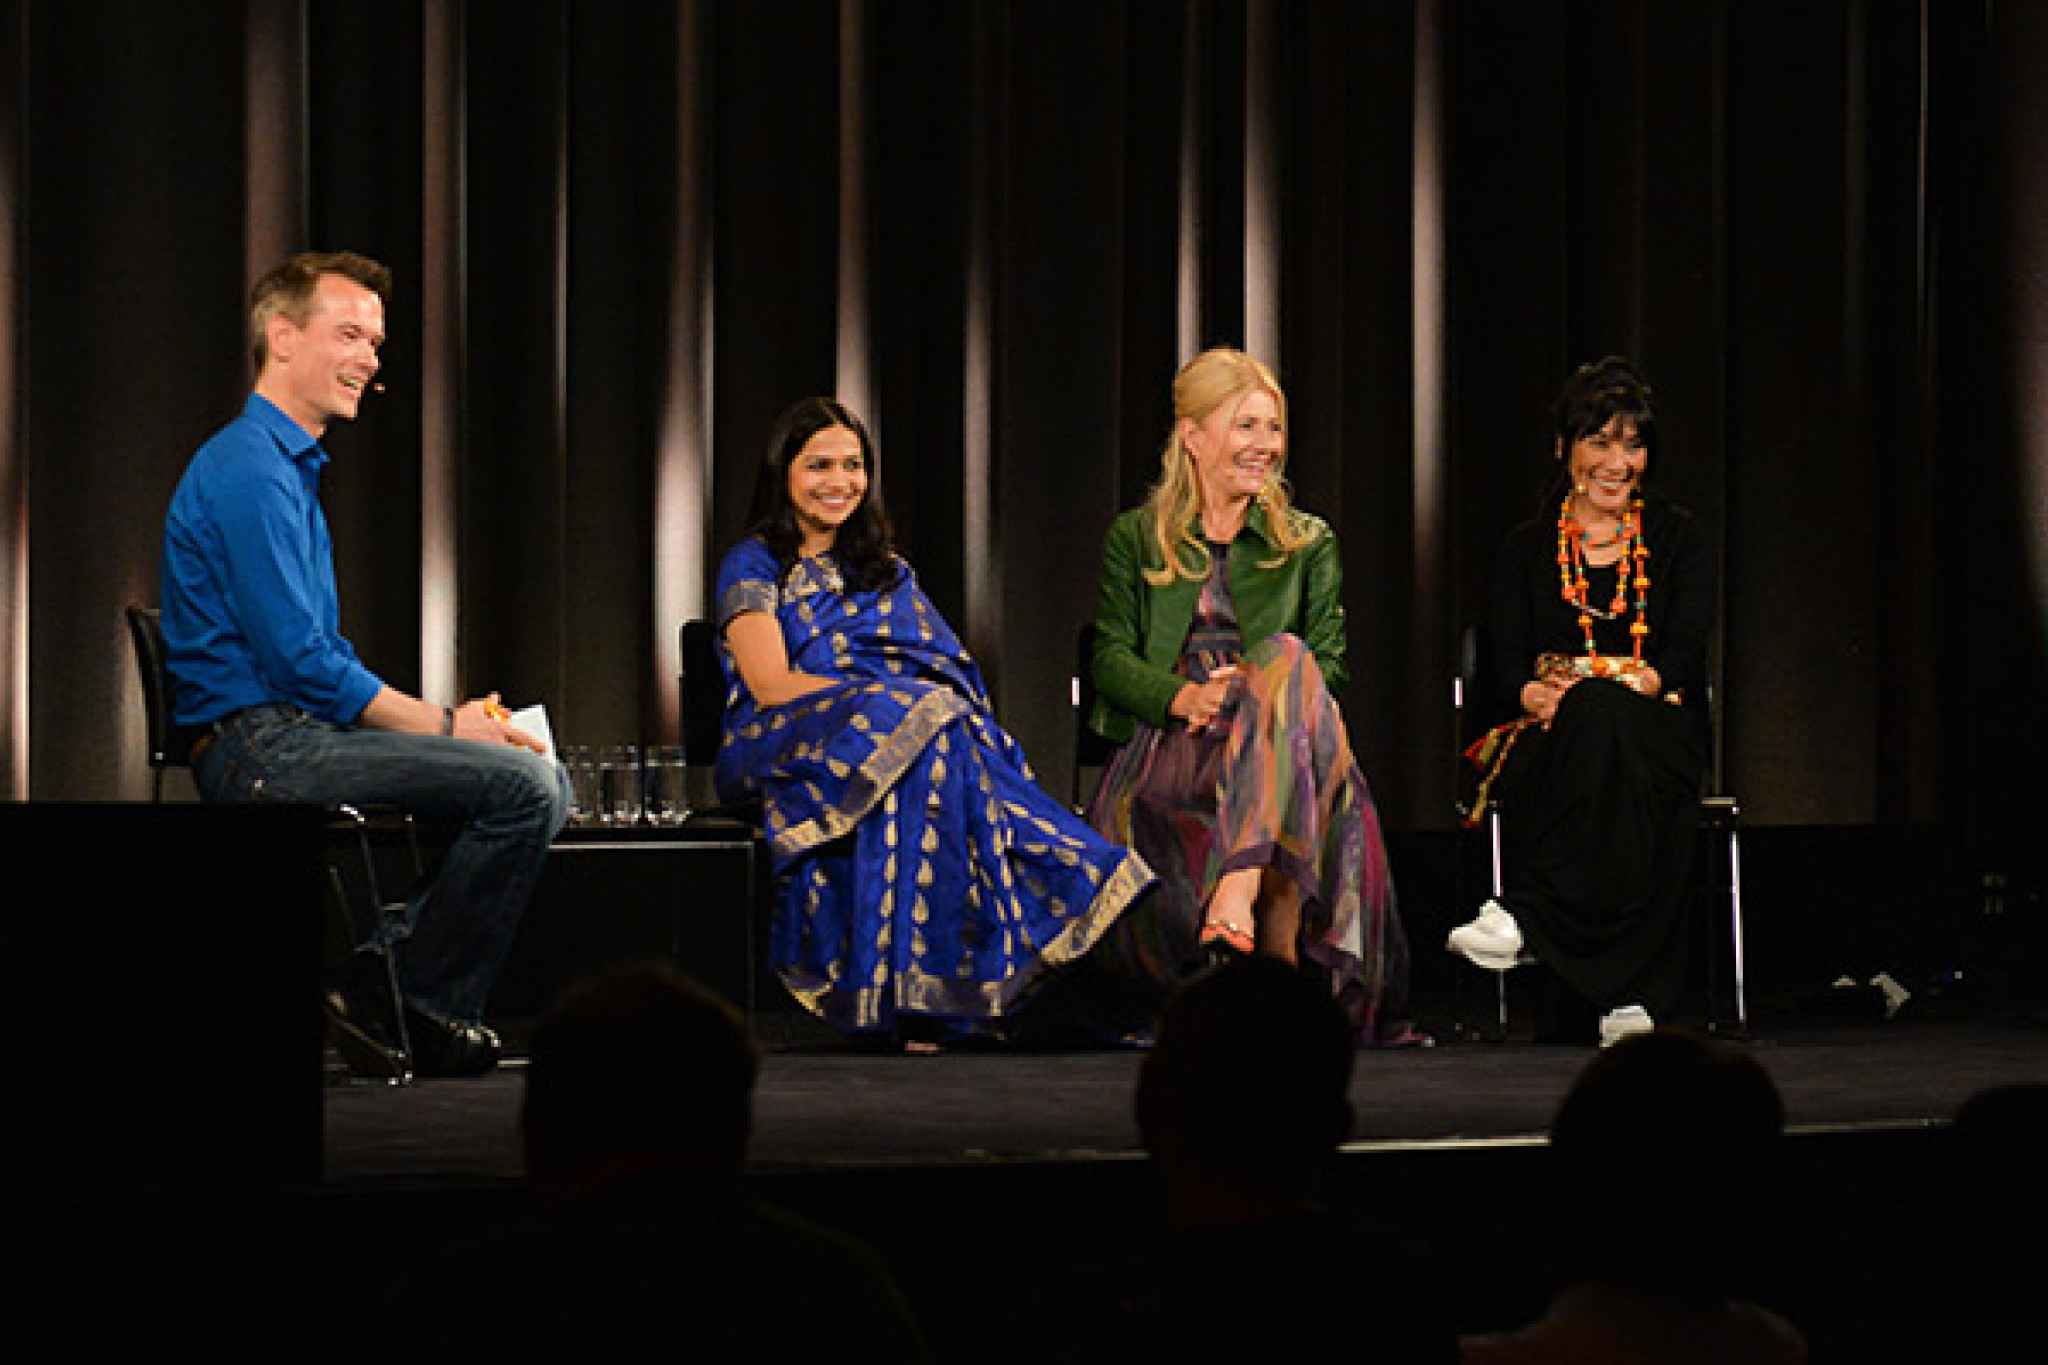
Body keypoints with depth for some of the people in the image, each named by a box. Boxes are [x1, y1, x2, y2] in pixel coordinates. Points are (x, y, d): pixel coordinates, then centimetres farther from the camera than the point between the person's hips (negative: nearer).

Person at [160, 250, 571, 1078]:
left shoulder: (292, 468, 21)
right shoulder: (247, 467, -13)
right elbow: (301, 663, -18)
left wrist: (444, 718, 8)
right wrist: (442, 725, -10)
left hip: (299, 730, 10)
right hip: (261, 747, -10)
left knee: (541, 780, 7)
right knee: (522, 785, -19)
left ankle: (394, 986, 0)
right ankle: (403, 1000, -8)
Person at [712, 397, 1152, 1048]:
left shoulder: (886, 571, 27)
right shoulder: (754, 566, 10)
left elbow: (949, 668, 14)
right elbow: (770, 682, -6)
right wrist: (892, 697, -15)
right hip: (785, 743, -4)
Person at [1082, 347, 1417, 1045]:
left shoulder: (1309, 544, 20)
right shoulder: (1136, 537, 18)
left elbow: (1325, 665, 8)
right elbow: (1110, 656, 7)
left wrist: (1264, 697, -15)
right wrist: (1180, 697, -15)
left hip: (1278, 751, -1)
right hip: (1165, 748, 1)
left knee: (1286, 656, -37)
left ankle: (1240, 888, -51)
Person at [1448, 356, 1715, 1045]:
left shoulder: (1676, 537, 13)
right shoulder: (1527, 549, 15)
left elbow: (1684, 654, -2)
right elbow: (1506, 665, 3)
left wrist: (1628, 685, -24)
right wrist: (1537, 695, -22)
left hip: (1656, 726, -1)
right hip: (1552, 739, 1)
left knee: (1604, 716, -40)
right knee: (1593, 717, -40)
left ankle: (1524, 913, -46)